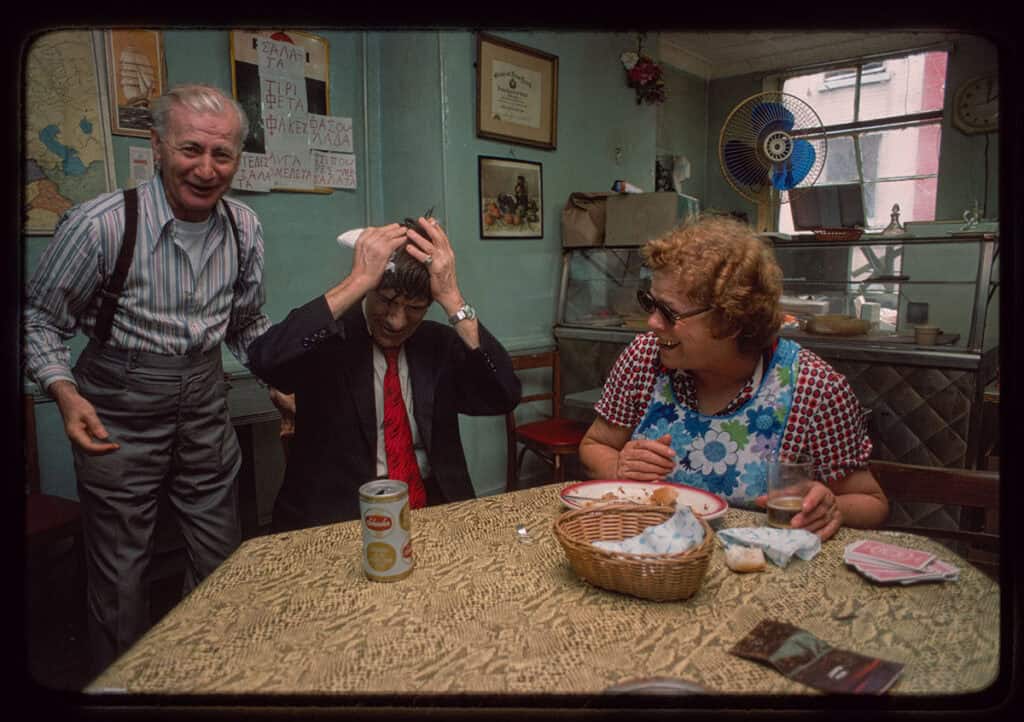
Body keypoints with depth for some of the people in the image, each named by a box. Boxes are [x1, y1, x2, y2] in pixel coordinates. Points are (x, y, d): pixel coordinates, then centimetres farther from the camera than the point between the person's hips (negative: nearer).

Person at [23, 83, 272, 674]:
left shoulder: (245, 228, -3)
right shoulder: (99, 225, -17)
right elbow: (41, 318, -6)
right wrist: (65, 393, -21)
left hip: (205, 405, 5)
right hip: (121, 414, -4)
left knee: (221, 559, 16)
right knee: (121, 574, 9)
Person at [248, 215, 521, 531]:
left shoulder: (440, 342, 5)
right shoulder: (328, 336, -3)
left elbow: (504, 396, -9)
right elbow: (265, 360, -23)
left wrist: (452, 298, -15)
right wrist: (357, 281, -21)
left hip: (435, 510, 4)